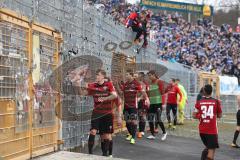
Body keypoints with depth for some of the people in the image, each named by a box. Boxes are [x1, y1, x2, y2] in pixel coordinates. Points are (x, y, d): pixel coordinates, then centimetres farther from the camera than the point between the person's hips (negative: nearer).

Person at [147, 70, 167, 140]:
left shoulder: (159, 82, -4)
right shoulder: (150, 83, 16)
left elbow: (162, 92, -7)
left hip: (158, 103, -7)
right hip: (151, 103, 7)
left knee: (158, 119, -9)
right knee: (150, 119, 4)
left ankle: (164, 133, 11)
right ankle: (152, 135, 13)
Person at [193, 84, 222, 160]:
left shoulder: (199, 102, -2)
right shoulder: (216, 102, -5)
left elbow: (194, 115, -2)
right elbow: (219, 115, 4)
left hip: (202, 130, 3)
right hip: (212, 130, -3)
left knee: (208, 147, 23)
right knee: (212, 149, -1)